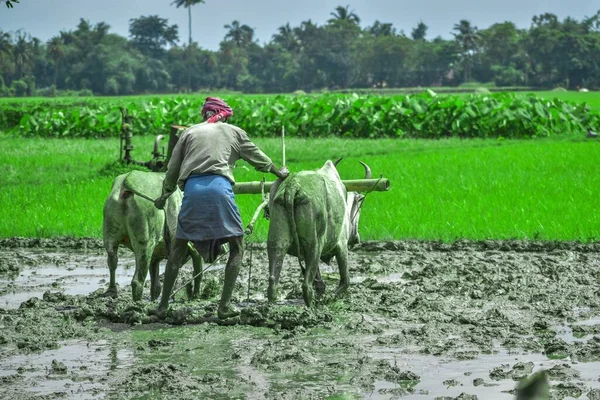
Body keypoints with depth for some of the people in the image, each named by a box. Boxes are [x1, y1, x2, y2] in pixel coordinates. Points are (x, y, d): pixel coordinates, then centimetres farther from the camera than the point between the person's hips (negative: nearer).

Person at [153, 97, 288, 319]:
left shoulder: (190, 132, 22)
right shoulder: (234, 132, 22)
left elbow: (172, 170, 21)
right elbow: (258, 158, 33)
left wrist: (164, 196, 36)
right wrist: (279, 173, 50)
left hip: (192, 188, 2)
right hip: (220, 186, -2)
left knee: (179, 246, 14)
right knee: (236, 247, 11)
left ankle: (163, 306, 12)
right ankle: (224, 305, 0)